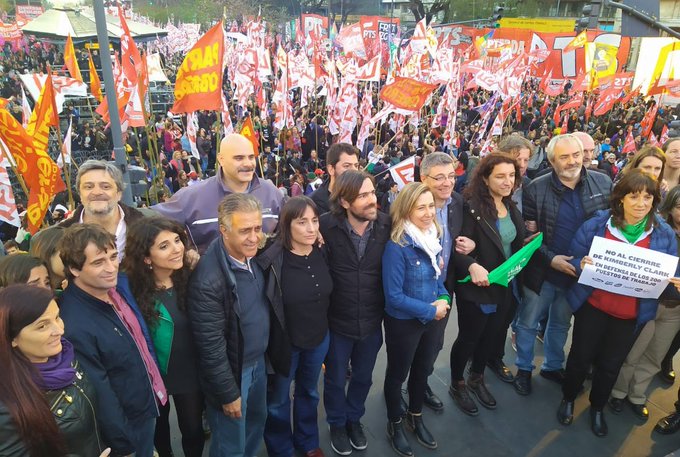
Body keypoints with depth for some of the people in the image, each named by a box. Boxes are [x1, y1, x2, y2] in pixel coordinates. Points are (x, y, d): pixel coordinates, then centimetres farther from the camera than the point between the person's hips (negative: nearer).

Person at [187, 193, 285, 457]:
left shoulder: (256, 255, -8)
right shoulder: (208, 279, -31)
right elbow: (211, 345, -24)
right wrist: (228, 393, -16)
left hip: (258, 361, 7)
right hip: (230, 371, -7)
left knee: (257, 422, 28)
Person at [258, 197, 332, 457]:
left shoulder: (322, 254, -8)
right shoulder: (272, 261, -25)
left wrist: (324, 327, 9)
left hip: (319, 338, 5)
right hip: (284, 342, -4)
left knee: (309, 392, 26)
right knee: (278, 400, 18)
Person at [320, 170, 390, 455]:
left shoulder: (386, 225, -13)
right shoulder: (326, 225, -21)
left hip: (372, 321, 3)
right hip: (337, 321, -2)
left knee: (363, 377, 24)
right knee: (335, 380, 20)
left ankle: (355, 418, 52)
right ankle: (337, 423, 48)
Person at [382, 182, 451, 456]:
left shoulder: (434, 238, -4)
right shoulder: (396, 247, -26)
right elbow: (394, 297, -24)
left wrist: (444, 299, -9)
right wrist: (430, 310, -19)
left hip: (432, 319, 7)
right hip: (403, 323, -6)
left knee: (423, 371, 24)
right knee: (397, 374, 15)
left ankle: (416, 417, 48)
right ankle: (395, 424, 39)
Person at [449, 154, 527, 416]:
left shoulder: (511, 207, 5)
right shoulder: (472, 208, -20)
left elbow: (517, 245, 14)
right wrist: (472, 266, -41)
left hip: (506, 287, 7)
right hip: (477, 288, -7)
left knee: (491, 336, 22)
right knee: (469, 337, 11)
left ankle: (477, 379, 46)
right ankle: (457, 385, 34)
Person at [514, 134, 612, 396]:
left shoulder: (603, 183, -5)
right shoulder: (536, 189, -14)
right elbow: (528, 235, -11)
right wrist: (551, 259, -20)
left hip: (582, 272, 3)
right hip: (543, 271, -3)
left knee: (561, 324, 22)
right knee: (528, 322, 12)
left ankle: (553, 366, 43)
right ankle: (524, 368, 33)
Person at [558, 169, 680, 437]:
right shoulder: (596, 225, -13)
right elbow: (573, 260, -8)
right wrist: (581, 264, -30)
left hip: (632, 314, 2)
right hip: (593, 306, -2)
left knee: (611, 364, 18)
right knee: (581, 357, 12)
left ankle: (597, 407, 43)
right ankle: (568, 399, 39)